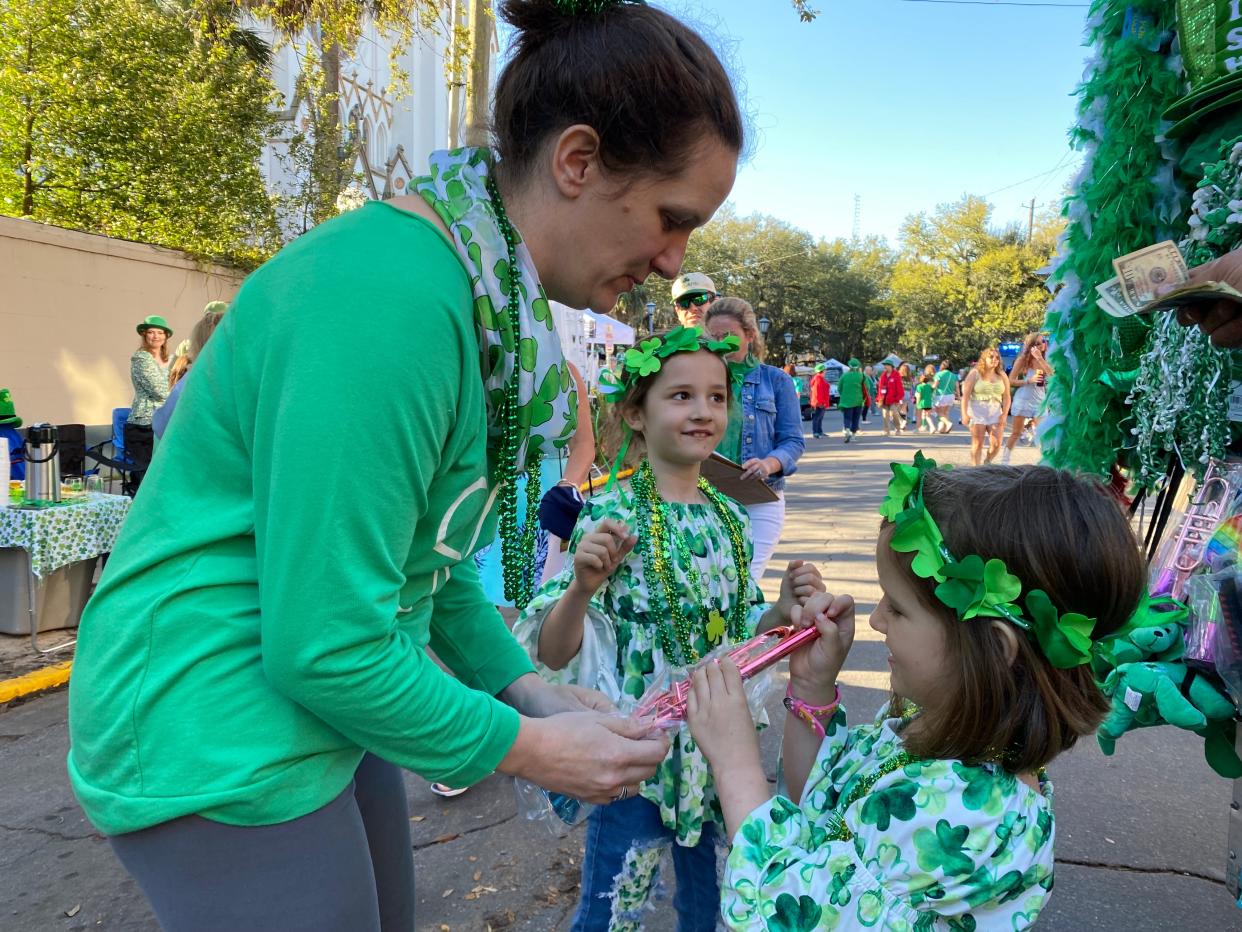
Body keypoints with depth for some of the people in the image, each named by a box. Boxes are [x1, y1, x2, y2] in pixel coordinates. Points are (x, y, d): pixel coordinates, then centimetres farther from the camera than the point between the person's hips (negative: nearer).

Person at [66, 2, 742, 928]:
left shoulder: (490, 297, 2)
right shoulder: (392, 295, -28)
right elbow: (321, 646, -27)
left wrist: (524, 686, 5)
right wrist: (525, 749, -15)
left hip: (322, 713, 9)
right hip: (224, 744, -9)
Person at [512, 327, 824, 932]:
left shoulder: (731, 520, 1)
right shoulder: (610, 516, -15)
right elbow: (554, 655, -15)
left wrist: (783, 612, -6)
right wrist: (581, 588, -33)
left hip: (719, 744, 5)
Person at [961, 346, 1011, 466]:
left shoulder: (1002, 376, 9)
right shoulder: (975, 373, 0)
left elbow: (1006, 397, 9)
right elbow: (965, 395, -5)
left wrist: (1004, 414, -4)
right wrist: (964, 414, -13)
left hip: (995, 412, 3)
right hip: (977, 411, -3)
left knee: (996, 444, -4)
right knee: (977, 444, -1)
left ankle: (987, 463, 23)